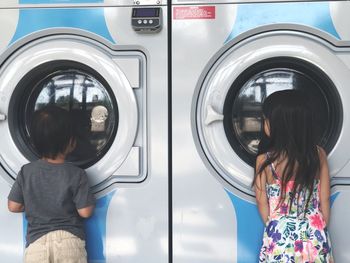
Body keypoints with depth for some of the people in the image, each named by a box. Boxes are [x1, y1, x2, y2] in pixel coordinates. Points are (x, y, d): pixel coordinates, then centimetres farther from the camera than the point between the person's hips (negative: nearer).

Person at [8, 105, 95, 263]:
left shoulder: (26, 172, 0)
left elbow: (14, 206, 6)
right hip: (69, 239, -2)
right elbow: (85, 212, -6)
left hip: (36, 240, 2)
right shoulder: (76, 174, -8)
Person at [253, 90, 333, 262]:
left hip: (280, 238, -2)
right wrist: (321, 229, 12)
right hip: (315, 239, 2)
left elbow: (262, 203, -5)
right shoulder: (319, 154, -8)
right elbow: (324, 200, -1)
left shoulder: (264, 161, -15)